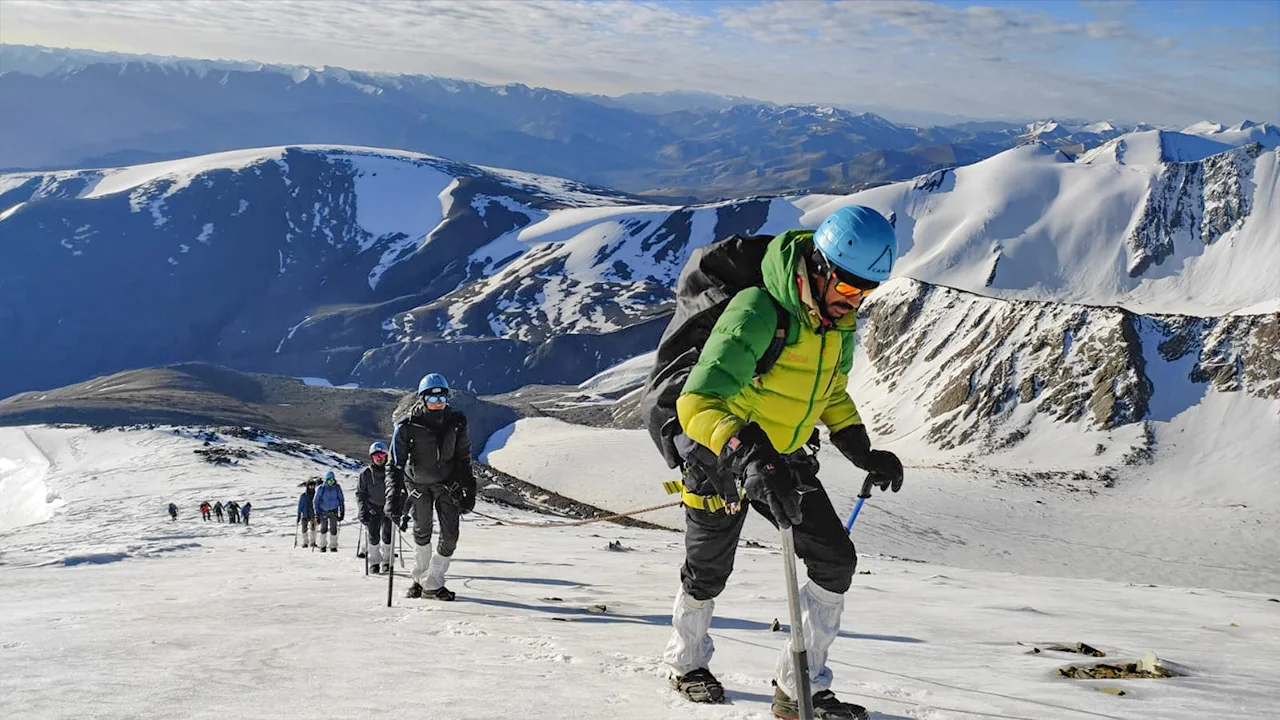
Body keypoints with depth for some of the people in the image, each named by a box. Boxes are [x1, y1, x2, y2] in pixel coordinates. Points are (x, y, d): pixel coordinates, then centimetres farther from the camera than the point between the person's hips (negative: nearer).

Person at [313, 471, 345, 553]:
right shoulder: (321, 489, -7)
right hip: (323, 511, 0)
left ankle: (333, 546, 0)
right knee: (323, 529, 6)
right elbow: (316, 501, -3)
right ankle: (323, 545, 20)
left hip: (333, 511, 0)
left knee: (333, 529, -7)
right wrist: (317, 514, -7)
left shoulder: (337, 488, -3)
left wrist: (342, 512, 2)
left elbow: (341, 500, 6)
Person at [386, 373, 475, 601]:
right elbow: (395, 464, -22)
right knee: (422, 532, 5)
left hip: (447, 483, 2)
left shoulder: (456, 423, -13)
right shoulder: (408, 426, -22)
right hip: (418, 483, -2)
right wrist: (394, 497, -31)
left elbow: (464, 460, 0)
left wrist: (469, 493, 0)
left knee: (450, 536, -6)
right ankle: (420, 576, 28)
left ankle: (432, 584, 5)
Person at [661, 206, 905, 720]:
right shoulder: (757, 314, -33)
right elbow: (698, 402, -41)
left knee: (836, 562, -5)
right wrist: (750, 456, -56)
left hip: (784, 458, 6)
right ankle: (687, 662, 43)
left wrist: (863, 452, -1)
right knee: (709, 572, 12)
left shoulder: (839, 321, -7)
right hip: (719, 454, -6)